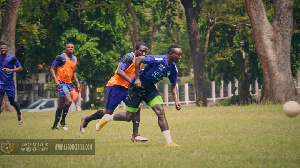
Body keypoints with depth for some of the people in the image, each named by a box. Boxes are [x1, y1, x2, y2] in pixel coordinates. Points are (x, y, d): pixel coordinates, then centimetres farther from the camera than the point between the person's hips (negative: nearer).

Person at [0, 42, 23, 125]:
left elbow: (20, 68, -11)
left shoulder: (12, 58, -10)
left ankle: (19, 114, 42)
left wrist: (10, 70, -24)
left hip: (10, 84, -2)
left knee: (12, 102, 12)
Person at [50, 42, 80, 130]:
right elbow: (52, 69, -7)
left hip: (68, 83, 8)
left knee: (61, 105, 10)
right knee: (69, 100, -20)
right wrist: (56, 80, -19)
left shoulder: (74, 59, 13)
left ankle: (55, 125, 16)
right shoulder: (61, 57, -9)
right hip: (61, 83, -8)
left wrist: (77, 82, 19)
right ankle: (62, 122, -9)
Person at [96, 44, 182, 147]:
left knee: (160, 112, -12)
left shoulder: (173, 69, -1)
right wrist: (137, 79, -21)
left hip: (150, 88, 6)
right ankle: (107, 118, 29)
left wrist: (176, 101, 1)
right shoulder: (159, 60, -24)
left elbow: (173, 85, 13)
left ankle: (169, 142, -14)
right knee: (128, 117, 1)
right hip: (138, 86, -6)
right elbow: (138, 60, -20)